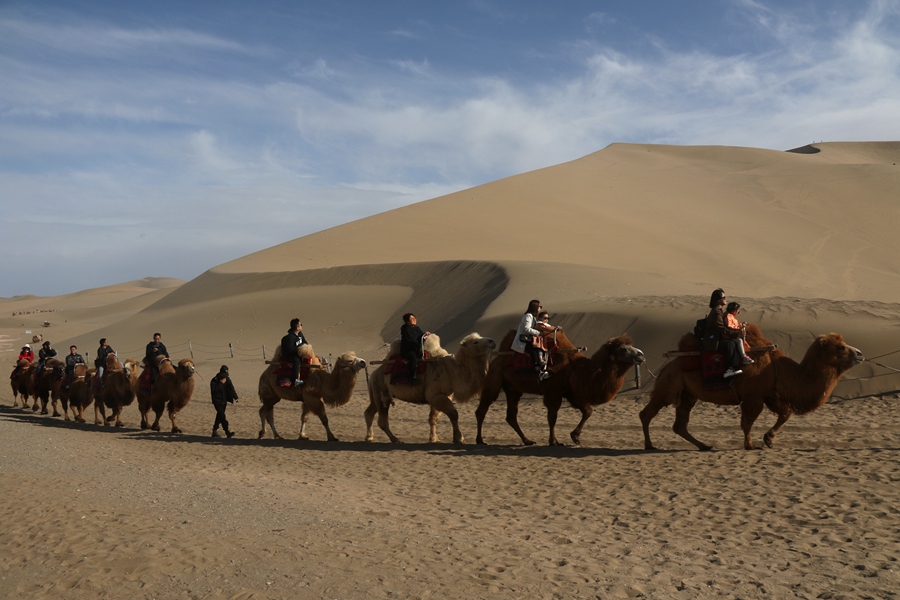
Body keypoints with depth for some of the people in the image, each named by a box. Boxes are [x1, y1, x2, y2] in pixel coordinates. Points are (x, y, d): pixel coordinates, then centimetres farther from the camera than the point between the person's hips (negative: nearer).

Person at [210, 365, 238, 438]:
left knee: (220, 415, 10)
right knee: (222, 415, -14)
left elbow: (231, 389, 2)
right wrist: (221, 383, -28)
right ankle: (227, 431, -19)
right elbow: (213, 390, -25)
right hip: (217, 400, -5)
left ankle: (215, 431, 19)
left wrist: (235, 397, -9)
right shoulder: (214, 381, -12)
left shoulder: (227, 379, 2)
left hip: (224, 400, 6)